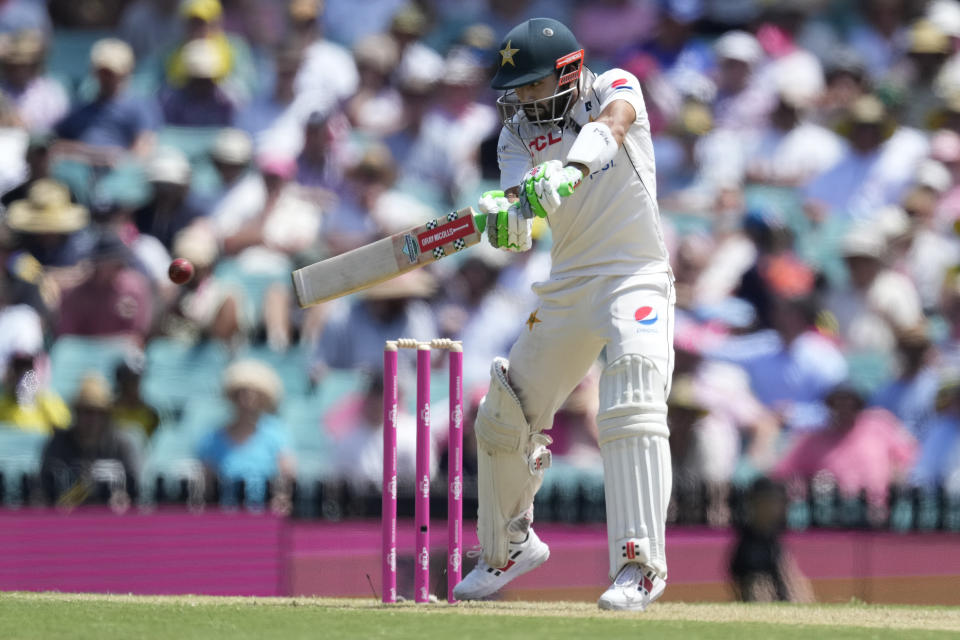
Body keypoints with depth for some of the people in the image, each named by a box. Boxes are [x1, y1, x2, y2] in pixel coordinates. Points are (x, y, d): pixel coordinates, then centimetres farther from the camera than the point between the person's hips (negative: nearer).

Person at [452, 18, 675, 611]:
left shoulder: (616, 89, -4)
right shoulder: (519, 132, 5)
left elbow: (611, 124, -29)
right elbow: (520, 194, -13)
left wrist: (572, 167, -50)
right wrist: (506, 215, -38)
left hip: (637, 279, -6)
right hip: (566, 289, 6)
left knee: (632, 409, -26)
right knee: (504, 418, 12)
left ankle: (641, 565, -28)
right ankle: (510, 546, 35)